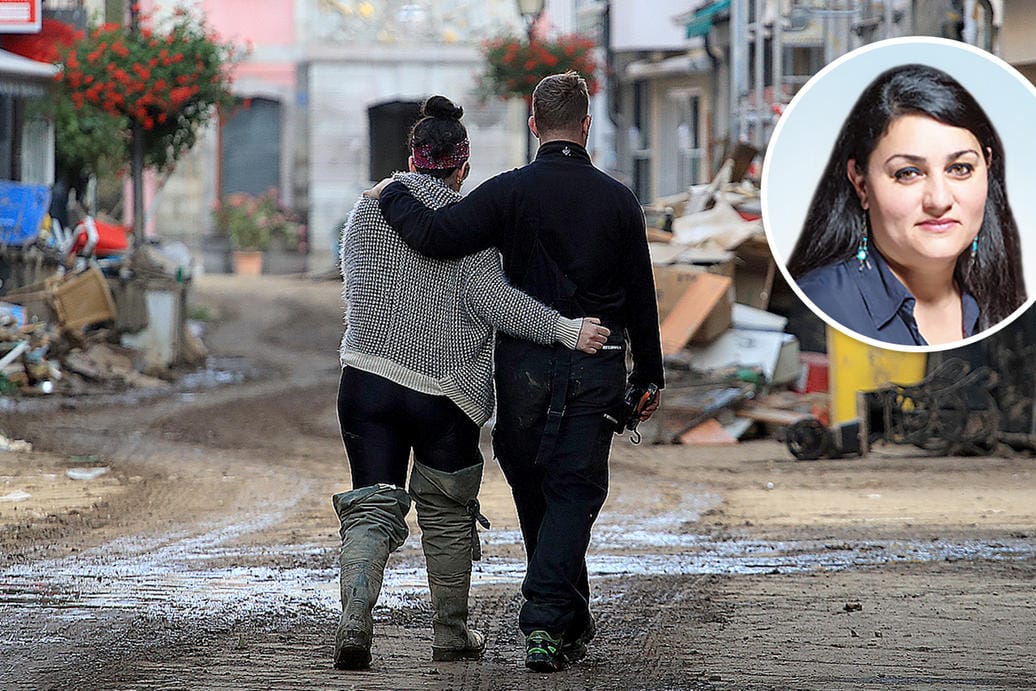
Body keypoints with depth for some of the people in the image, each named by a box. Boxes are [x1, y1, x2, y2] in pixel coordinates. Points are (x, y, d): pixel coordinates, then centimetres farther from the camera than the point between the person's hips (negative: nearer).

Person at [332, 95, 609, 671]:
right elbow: (490, 296, -16)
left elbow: (357, 287, 13)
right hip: (444, 389, -3)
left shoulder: (367, 209, 9)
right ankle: (452, 633, 23)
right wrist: (566, 329, -18)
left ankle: (354, 622, -18)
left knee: (371, 509, 3)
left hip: (366, 378, 3)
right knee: (447, 514, 14)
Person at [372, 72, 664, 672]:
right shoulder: (619, 200, 2)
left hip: (525, 367, 0)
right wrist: (649, 375, 18)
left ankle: (572, 626, 24)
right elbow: (641, 297, 8)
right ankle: (547, 623, -14)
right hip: (596, 369, 1)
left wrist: (393, 196, 1)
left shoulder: (512, 191, -6)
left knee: (534, 493, 14)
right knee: (572, 493, 1)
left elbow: (436, 236, -17)